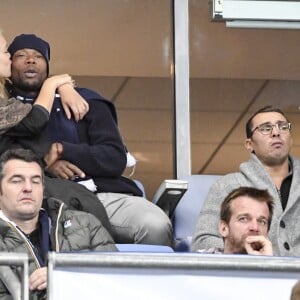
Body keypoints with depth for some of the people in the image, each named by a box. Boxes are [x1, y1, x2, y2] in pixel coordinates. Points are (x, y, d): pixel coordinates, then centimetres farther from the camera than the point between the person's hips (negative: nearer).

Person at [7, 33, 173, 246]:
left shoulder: (84, 101, 20)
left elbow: (116, 159, 8)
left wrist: (61, 150, -4)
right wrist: (43, 164, -10)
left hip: (103, 192, 3)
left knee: (157, 226, -29)